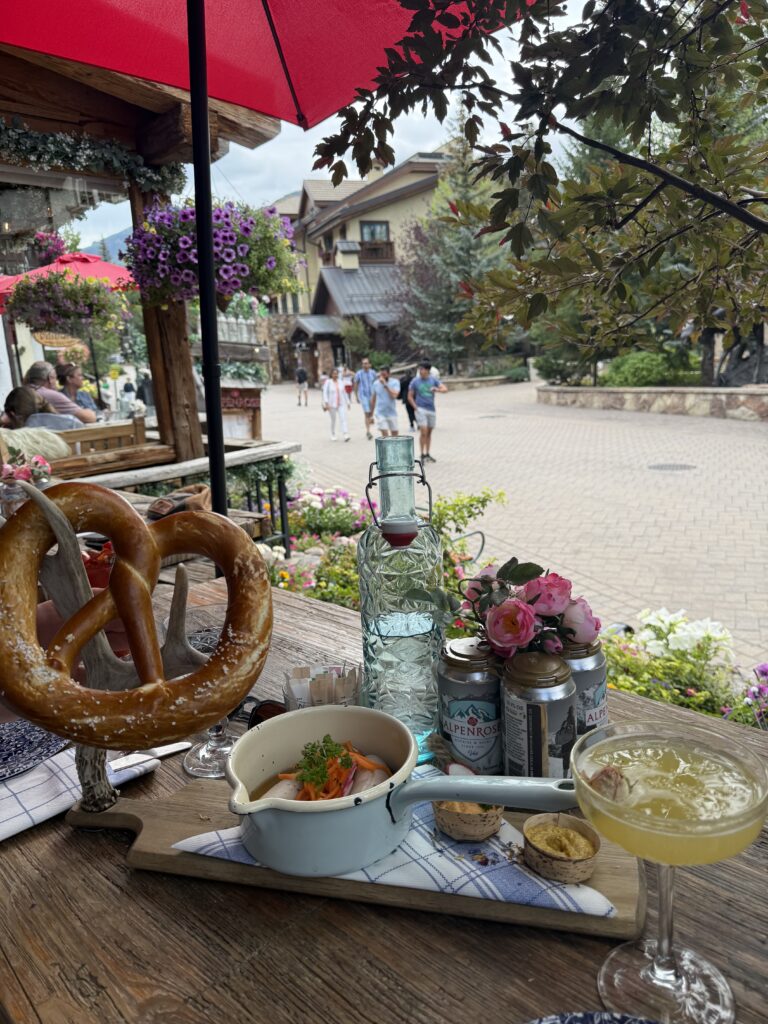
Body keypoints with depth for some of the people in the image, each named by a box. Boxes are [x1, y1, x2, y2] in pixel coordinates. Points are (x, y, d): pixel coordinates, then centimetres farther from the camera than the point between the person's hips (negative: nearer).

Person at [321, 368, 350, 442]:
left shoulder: (340, 382, 8)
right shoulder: (328, 382, -4)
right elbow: (325, 393, -9)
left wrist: (346, 402, 16)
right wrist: (326, 403, -19)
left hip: (341, 404, 2)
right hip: (332, 404, -2)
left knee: (343, 418, -12)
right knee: (333, 420, 8)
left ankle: (345, 435, -20)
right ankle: (333, 435, 26)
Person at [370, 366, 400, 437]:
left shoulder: (395, 382, -4)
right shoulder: (376, 383, 3)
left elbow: (394, 395, -20)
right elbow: (373, 399, 10)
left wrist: (385, 385, -22)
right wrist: (372, 414, 12)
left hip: (392, 413, 0)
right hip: (380, 413, 0)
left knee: (394, 435, 11)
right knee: (385, 435, -10)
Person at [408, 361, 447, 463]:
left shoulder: (434, 380, 3)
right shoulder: (415, 381, -2)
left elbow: (445, 389, -7)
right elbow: (410, 397, 3)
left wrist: (437, 389, -28)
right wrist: (416, 408, -8)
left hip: (431, 409, 3)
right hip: (420, 409, -3)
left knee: (429, 432, 10)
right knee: (423, 432, -12)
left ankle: (427, 454, 21)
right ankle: (422, 455, -4)